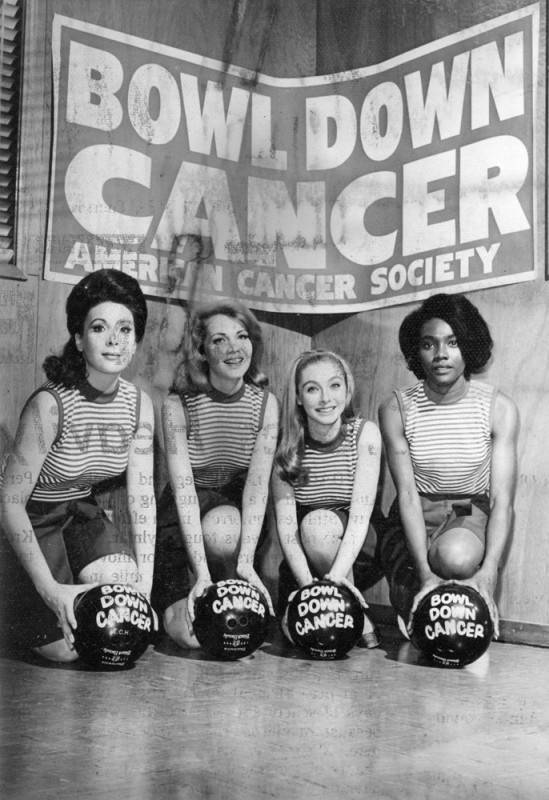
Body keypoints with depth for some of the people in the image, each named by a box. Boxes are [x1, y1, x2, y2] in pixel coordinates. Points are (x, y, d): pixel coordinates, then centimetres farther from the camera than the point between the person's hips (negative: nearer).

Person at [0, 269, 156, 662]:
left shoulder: (138, 404, -9)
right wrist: (51, 589, -30)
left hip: (83, 512, 5)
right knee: (65, 646, -14)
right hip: (33, 520, -5)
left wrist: (144, 582, -14)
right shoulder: (50, 404, -26)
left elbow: (142, 497, -7)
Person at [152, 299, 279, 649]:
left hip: (236, 513, 1)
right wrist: (201, 573, -32)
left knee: (220, 529, -37)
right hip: (185, 520, -1)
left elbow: (258, 482, -18)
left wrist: (245, 561, -31)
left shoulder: (265, 403, -9)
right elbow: (183, 488, -23)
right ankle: (174, 605, 17)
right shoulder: (177, 406, -15)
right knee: (189, 634, -20)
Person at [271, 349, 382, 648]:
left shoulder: (365, 434, -14)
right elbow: (285, 523, -17)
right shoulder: (287, 444, -11)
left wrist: (335, 576, -35)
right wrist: (309, 584, -34)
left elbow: (360, 516, -20)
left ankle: (360, 618, -14)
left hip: (357, 553, 0)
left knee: (319, 523, -32)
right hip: (303, 561, 1)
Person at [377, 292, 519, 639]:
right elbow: (407, 494, -14)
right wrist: (425, 572, -28)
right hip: (415, 518, 1)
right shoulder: (396, 409, -8)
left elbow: (502, 500, -14)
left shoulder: (498, 408, -10)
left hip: (472, 514, -1)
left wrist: (489, 571, -31)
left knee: (457, 556, -37)